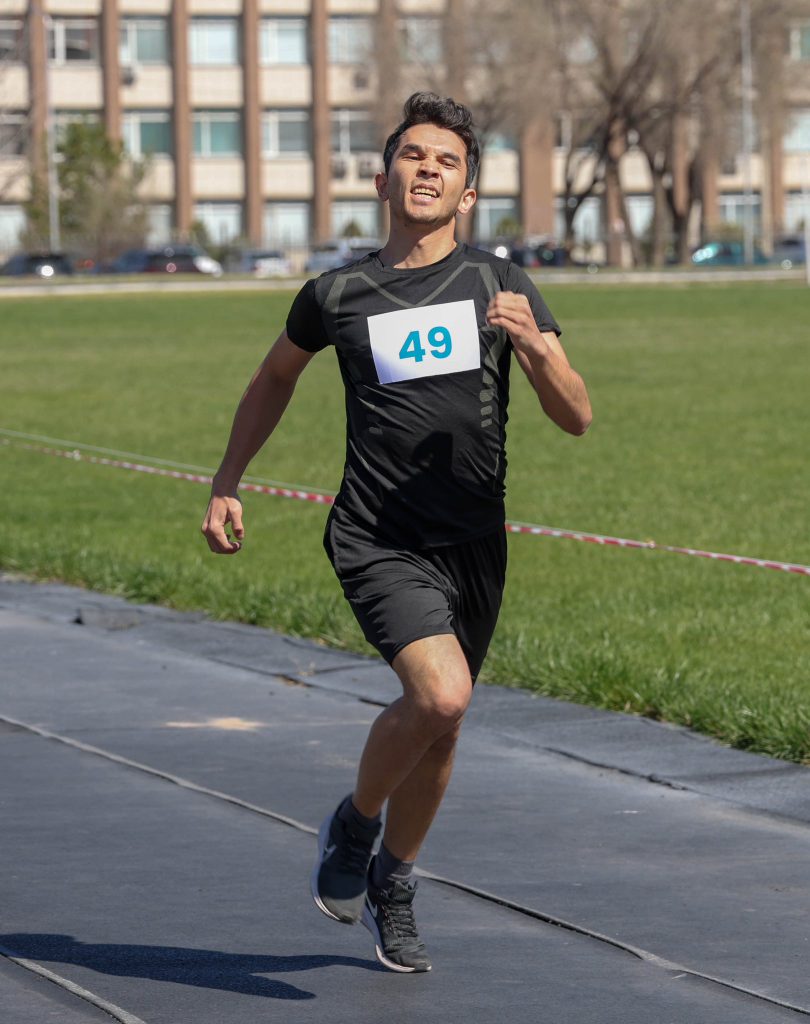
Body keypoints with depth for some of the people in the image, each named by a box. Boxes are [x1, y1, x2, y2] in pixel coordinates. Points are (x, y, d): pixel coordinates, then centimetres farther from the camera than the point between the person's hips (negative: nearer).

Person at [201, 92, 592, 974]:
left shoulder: (499, 285, 3)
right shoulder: (337, 295, 2)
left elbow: (576, 418, -1)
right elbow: (275, 379, 23)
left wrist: (534, 345, -20)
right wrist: (226, 485, 21)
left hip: (474, 545, 3)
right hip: (378, 539, -3)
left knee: (438, 729, 13)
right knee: (440, 695, -25)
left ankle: (392, 883, 38)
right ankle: (353, 824, 3)